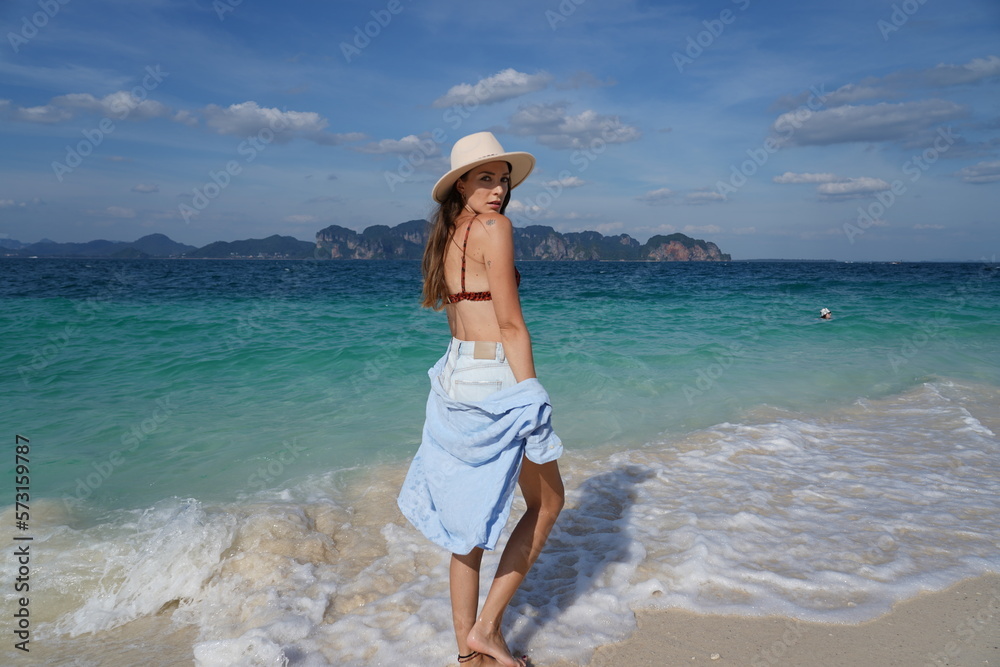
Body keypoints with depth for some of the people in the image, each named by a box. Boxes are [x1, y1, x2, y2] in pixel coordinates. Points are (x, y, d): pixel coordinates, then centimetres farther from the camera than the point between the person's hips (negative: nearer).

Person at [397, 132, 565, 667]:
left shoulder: (447, 235, 13)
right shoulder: (493, 227, -13)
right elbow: (510, 324, -16)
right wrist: (531, 402, -13)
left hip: (455, 376, 8)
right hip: (495, 381, -8)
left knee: (471, 517, 14)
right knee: (547, 502, 12)